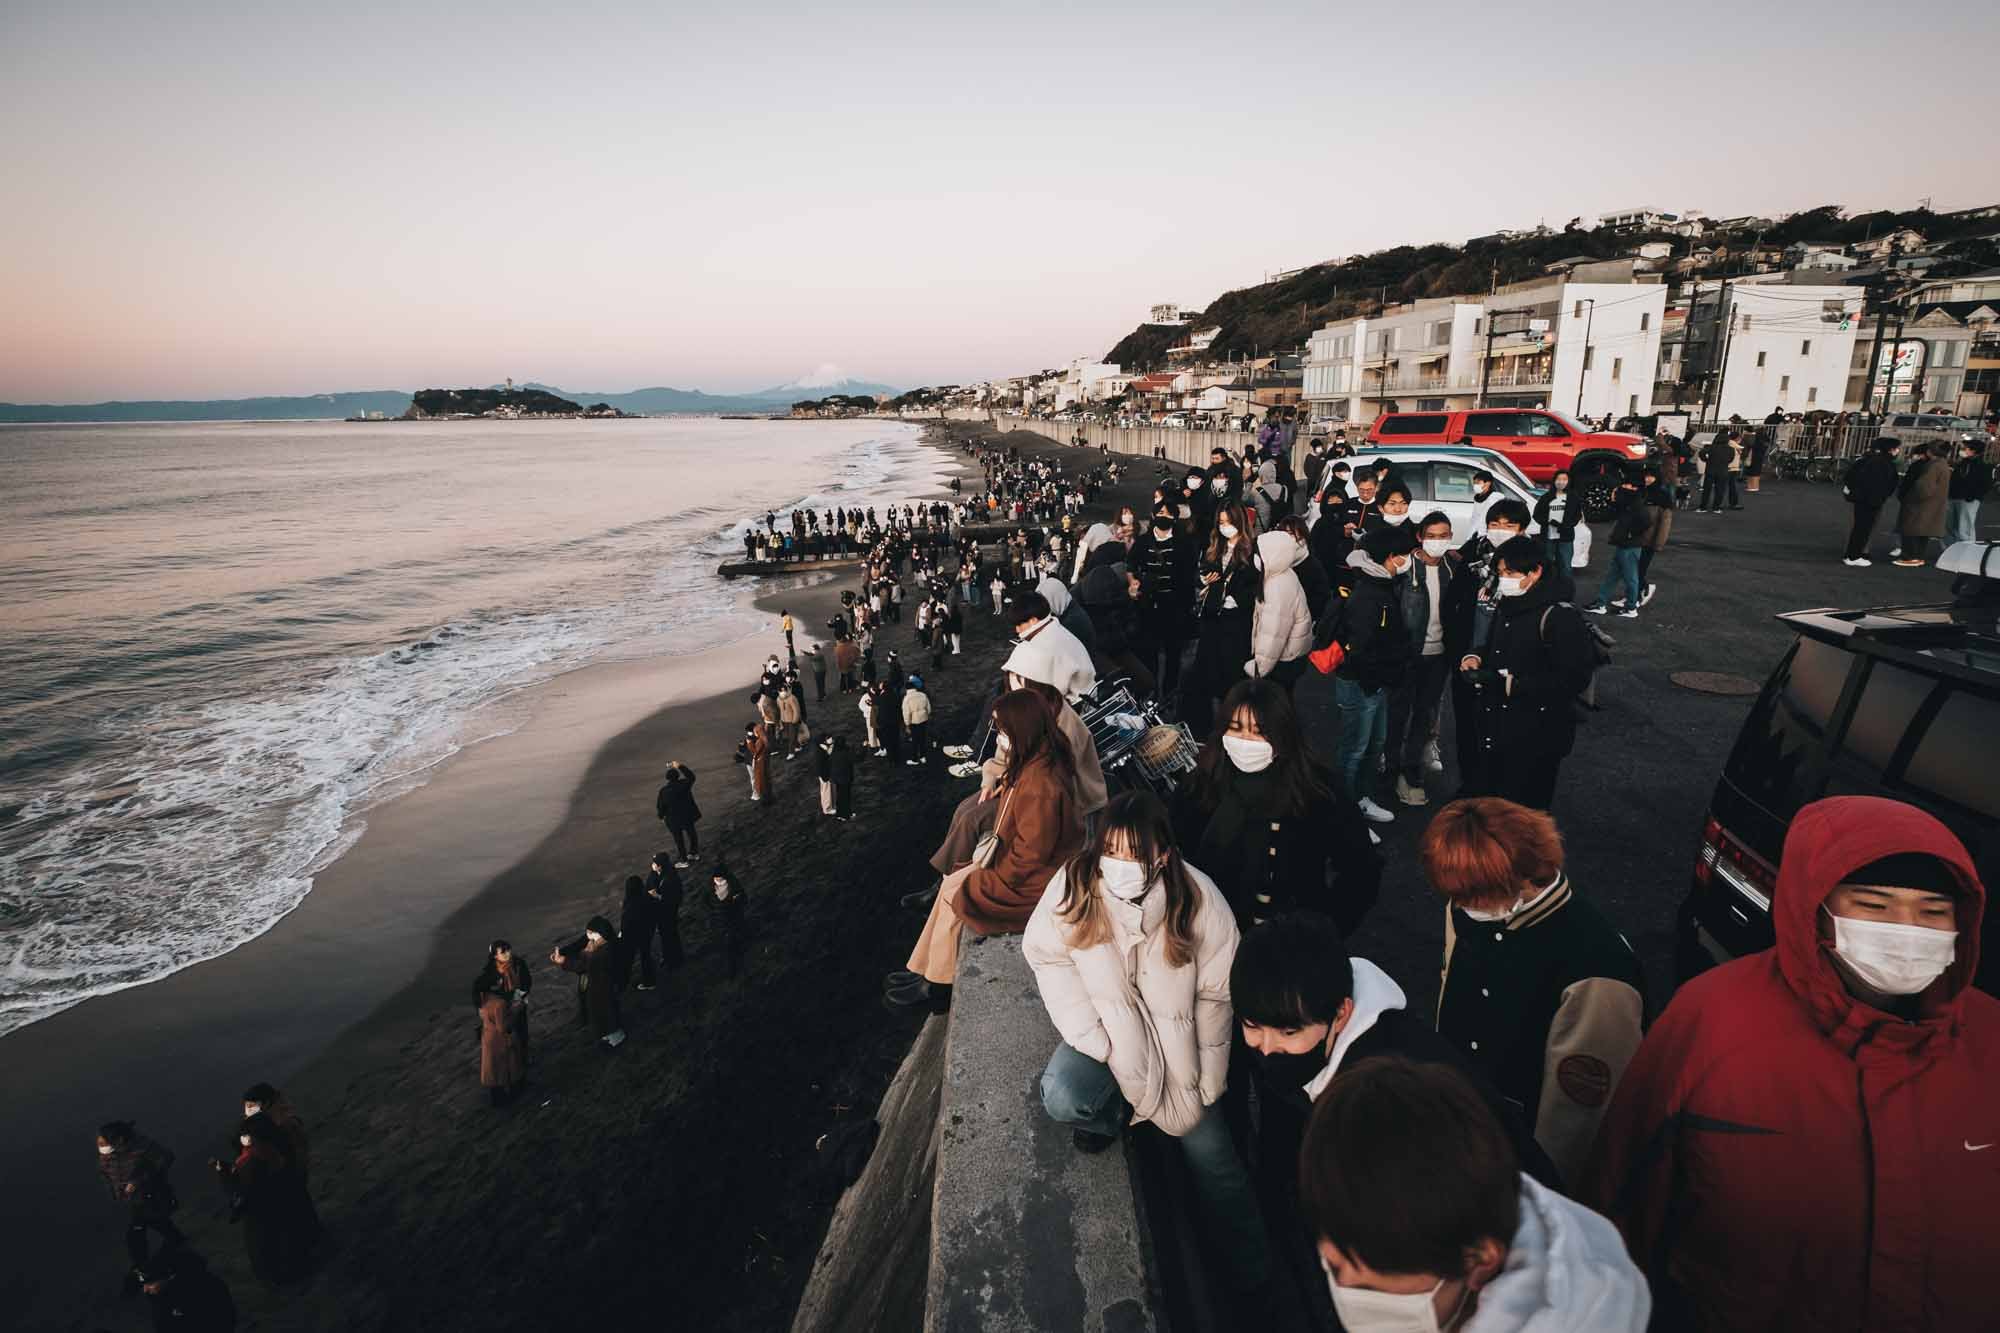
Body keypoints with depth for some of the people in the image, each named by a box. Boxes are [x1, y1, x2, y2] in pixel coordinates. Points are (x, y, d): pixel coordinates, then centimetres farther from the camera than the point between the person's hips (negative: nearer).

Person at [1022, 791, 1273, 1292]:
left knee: (1211, 1152, 3)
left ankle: (1252, 1273, 30)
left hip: (1174, 1035, 0)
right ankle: (1113, 1114, 9)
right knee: (1062, 1097, -27)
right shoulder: (1074, 883, -22)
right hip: (1107, 1028, 0)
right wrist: (1091, 1039, -15)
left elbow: (1216, 993, -9)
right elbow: (1048, 956, -9)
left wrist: (1204, 1084, -5)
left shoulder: (1198, 898, -21)